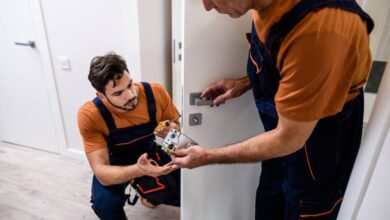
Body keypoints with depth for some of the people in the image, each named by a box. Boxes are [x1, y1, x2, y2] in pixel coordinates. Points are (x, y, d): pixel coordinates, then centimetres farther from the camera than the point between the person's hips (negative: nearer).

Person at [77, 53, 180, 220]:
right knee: (104, 203, -30)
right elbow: (102, 173, -33)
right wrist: (138, 170, -52)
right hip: (116, 161, -2)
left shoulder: (156, 92, -27)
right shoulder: (89, 115, -31)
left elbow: (176, 126, -9)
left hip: (151, 151, 2)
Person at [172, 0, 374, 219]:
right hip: (284, 128, 7)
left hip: (321, 143, -6)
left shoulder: (319, 31, -39)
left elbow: (288, 139, -28)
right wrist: (244, 83, -6)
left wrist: (208, 157, -18)